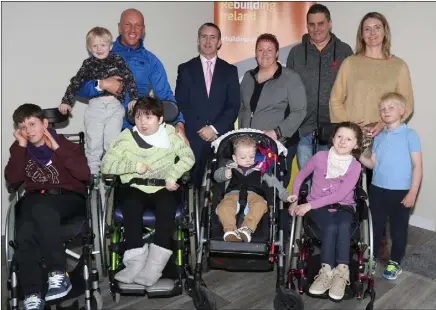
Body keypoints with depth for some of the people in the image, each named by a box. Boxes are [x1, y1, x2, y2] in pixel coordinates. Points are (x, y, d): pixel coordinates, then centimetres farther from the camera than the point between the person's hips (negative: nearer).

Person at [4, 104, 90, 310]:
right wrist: (21, 147, -4)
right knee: (25, 233, -29)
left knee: (42, 208, -37)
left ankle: (58, 274, -30)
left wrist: (57, 148, -12)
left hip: (68, 198, -3)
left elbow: (84, 174, -13)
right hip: (35, 200, 3)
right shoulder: (20, 149, 14)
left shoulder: (64, 144, 3)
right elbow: (12, 179, -2)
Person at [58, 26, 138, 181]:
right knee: (93, 141, 4)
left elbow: (129, 79, 4)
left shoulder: (118, 60, 6)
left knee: (112, 141, -1)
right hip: (95, 106, 1)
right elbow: (76, 83, 12)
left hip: (115, 106, -1)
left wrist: (133, 98, -4)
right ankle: (93, 172, 16)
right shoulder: (88, 64, 10)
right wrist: (66, 101, 8)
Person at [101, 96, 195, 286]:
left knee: (167, 204, -33)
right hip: (135, 189, 0)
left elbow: (188, 157, 5)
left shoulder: (170, 133, 9)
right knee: (130, 203, -33)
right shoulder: (127, 137, 6)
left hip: (162, 189, 0)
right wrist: (134, 166, -12)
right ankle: (136, 260, -29)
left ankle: (155, 264, -31)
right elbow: (106, 165, 0)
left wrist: (172, 175, -11)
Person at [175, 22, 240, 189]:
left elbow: (234, 106, 3)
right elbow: (181, 104, 2)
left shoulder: (230, 70, 11)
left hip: (222, 137, 1)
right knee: (193, 183, -2)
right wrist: (200, 129, -8)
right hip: (193, 137, 0)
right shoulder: (185, 69, 9)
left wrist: (215, 128, -9)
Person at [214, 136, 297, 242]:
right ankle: (230, 230, -48)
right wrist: (224, 174, -1)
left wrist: (286, 196, 12)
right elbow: (216, 175, 25)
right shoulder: (231, 167, 25)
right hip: (233, 194, 0)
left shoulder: (260, 169, 25)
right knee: (223, 207, -35)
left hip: (253, 194, 0)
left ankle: (247, 228, -49)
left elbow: (273, 181, 23)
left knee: (260, 205, -37)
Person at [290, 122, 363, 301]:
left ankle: (340, 272, -31)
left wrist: (308, 205, -22)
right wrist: (294, 201, -4)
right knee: (330, 227, -33)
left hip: (343, 206, 0)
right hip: (318, 206, 0)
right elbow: (300, 177, 8)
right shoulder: (320, 157, -5)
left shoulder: (355, 166, -8)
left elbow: (340, 195, -17)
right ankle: (332, 272, -28)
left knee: (343, 226, -35)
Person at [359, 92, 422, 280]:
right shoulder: (379, 137, 7)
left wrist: (413, 192, -12)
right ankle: (371, 255, 34)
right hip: (377, 189, 4)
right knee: (376, 226, 16)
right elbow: (372, 163, 8)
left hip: (400, 192, -4)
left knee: (398, 229, 9)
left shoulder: (410, 135, -7)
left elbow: (417, 166, -8)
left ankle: (395, 263, 26)